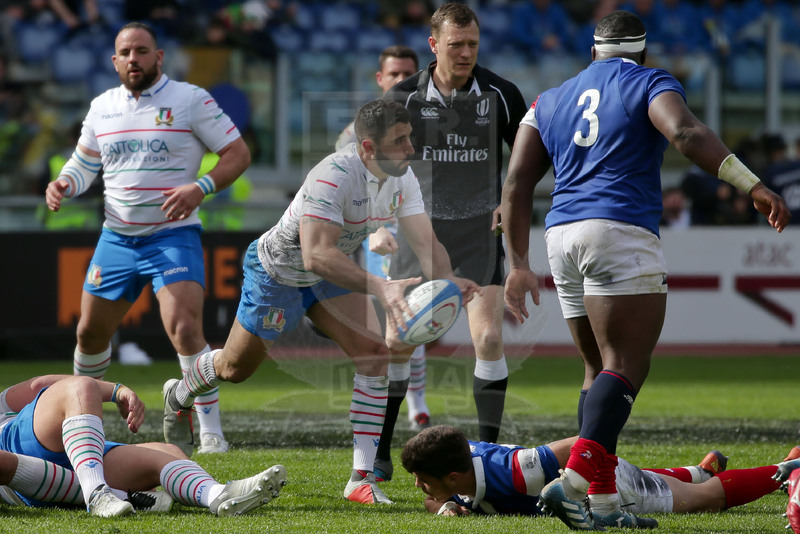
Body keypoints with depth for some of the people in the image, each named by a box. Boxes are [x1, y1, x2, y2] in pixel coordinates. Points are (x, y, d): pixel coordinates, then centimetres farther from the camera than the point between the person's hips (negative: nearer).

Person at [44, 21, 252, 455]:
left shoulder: (191, 100, -6)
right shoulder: (102, 106, 9)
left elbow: (238, 153, -6)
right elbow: (84, 162, 20)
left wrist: (201, 188, -22)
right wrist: (63, 184, -3)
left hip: (173, 236, -5)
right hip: (116, 237, 5)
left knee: (184, 329, -22)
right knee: (90, 332, 11)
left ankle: (211, 434, -17)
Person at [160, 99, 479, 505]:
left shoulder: (402, 178, -15)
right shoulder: (333, 177, -39)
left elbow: (426, 241, -17)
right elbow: (316, 255, -49)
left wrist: (445, 279, -40)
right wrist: (380, 287, -59)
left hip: (332, 273, 6)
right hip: (278, 271, -6)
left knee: (375, 355, -14)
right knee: (235, 369, 13)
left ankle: (362, 478, -10)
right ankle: (179, 396, 49)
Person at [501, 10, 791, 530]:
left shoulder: (551, 101, 22)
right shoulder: (649, 85, 5)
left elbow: (517, 185, 17)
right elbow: (686, 134, -16)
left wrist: (520, 264, 19)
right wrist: (754, 186, -19)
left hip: (563, 234, 7)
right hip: (620, 233, -6)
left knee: (600, 368, 14)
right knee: (627, 366, -12)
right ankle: (577, 478, -29)